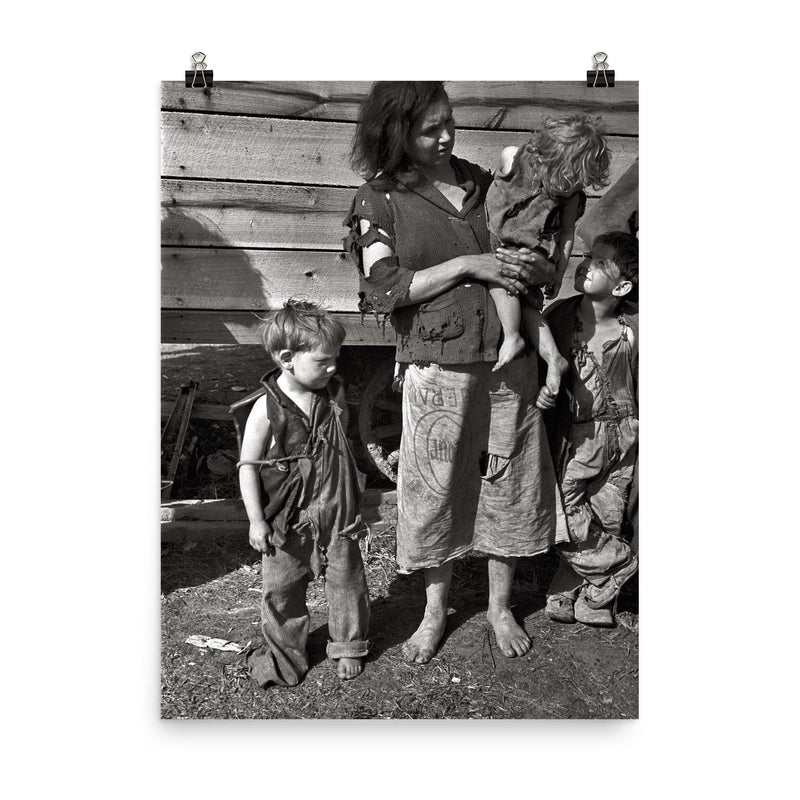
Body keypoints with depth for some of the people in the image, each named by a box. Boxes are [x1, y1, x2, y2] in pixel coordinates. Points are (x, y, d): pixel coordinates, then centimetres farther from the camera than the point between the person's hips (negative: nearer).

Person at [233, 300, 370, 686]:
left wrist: (352, 480, 16)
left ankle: (348, 645, 37)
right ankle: (284, 652, 34)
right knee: (281, 589, 11)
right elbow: (248, 465, -11)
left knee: (346, 580, 14)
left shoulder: (334, 394, -5)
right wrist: (256, 520, -11)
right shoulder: (266, 408, -19)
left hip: (337, 512, 3)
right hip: (288, 520, -3)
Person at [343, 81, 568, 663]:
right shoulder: (380, 199, 1)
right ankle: (436, 611, 30)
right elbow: (382, 290, -10)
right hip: (437, 368, -3)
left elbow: (532, 264, 18)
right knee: (436, 488, 7)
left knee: (509, 482, 11)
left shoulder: (484, 184, 11)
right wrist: (467, 266, -15)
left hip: (509, 362, 4)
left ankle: (501, 606, 32)